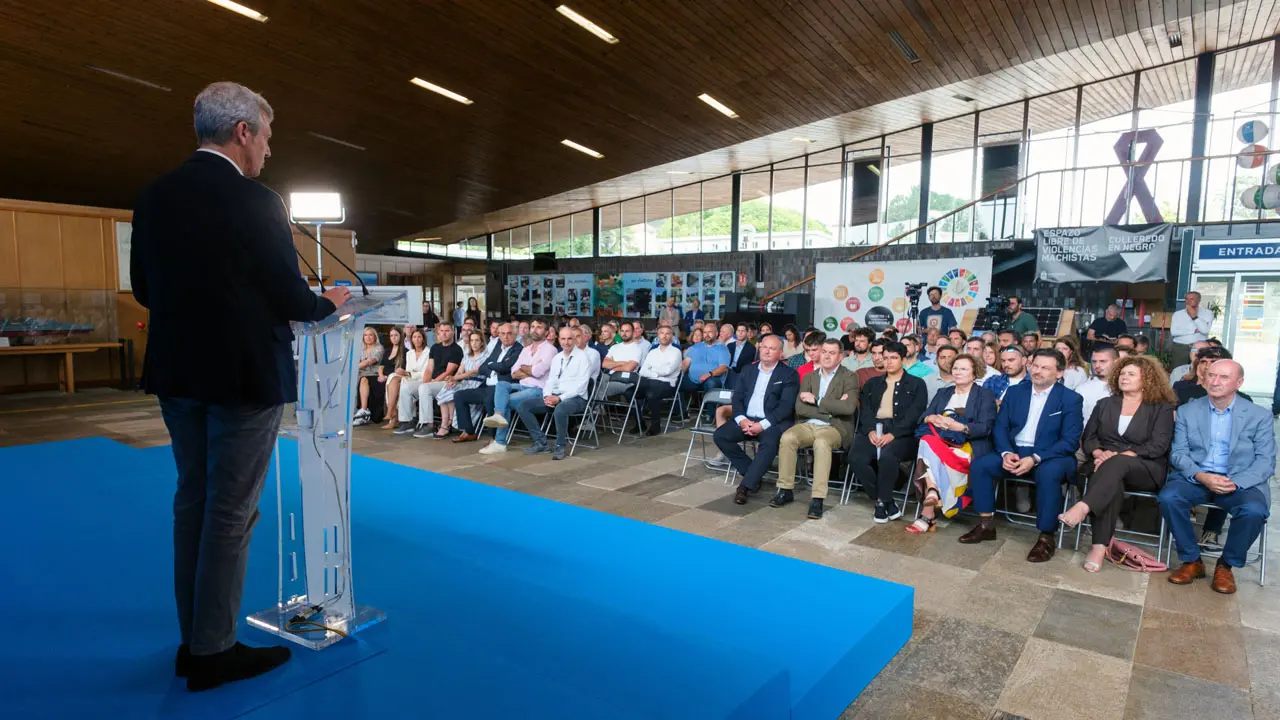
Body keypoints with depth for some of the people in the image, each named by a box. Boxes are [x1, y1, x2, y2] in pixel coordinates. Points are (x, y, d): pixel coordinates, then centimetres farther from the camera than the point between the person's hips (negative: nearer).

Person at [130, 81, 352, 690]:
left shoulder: (154, 196, 5)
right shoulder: (255, 202, -16)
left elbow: (143, 288, 11)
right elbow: (290, 299, -15)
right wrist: (330, 303, 6)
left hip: (176, 374, 7)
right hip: (243, 377, -7)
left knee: (193, 502, 17)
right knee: (230, 513, 3)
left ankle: (193, 641, 28)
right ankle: (213, 654, 15)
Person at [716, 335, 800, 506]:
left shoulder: (789, 374, 2)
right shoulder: (748, 370, 16)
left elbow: (786, 405, -9)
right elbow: (737, 397, 9)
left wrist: (763, 424, -21)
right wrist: (741, 419, -11)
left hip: (774, 422, -4)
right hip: (746, 419, 5)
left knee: (769, 442, -36)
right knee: (720, 435, -18)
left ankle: (745, 485, -26)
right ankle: (751, 472, -4)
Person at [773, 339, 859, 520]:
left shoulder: (849, 377, 3)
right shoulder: (809, 377, 15)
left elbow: (848, 407, -14)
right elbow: (800, 408, 2)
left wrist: (817, 400, -10)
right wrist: (831, 407, -10)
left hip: (834, 427, -4)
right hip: (808, 425, 4)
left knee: (821, 442, -37)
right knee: (787, 437, -28)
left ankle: (817, 499, -33)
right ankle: (786, 490, -16)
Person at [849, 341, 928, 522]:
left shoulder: (916, 384, 13)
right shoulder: (872, 383, 24)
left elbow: (914, 414, -1)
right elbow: (865, 410, 12)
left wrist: (893, 434, -15)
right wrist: (870, 430, -10)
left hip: (901, 433, -3)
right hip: (873, 430, 3)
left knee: (886, 456, -37)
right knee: (856, 457, -28)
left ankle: (882, 502, -14)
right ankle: (887, 501, -12)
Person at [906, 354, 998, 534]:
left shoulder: (985, 395, 8)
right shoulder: (943, 393, 23)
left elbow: (985, 428, -7)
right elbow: (924, 416, 12)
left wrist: (958, 426, -21)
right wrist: (933, 418, -12)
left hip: (968, 445, -4)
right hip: (940, 440, 4)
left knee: (933, 453, -33)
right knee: (927, 444, -33)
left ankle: (928, 513, -32)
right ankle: (933, 494, -39)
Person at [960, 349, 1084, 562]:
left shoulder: (1071, 399, -3)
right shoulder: (1015, 391, 9)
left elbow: (1070, 441, -11)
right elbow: (1000, 427, 6)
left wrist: (1035, 458, -23)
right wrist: (1006, 453, -16)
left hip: (1050, 456, -4)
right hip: (1014, 451, 4)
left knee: (1048, 474, -37)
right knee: (979, 464, -19)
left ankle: (1046, 537, -21)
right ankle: (986, 525, -8)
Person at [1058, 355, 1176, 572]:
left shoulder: (1161, 408, 7)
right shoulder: (1105, 404, 18)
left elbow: (1158, 446, -7)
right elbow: (1088, 438, 11)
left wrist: (1121, 456, -20)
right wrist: (1099, 453, -12)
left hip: (1146, 470, -2)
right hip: (1106, 464, 2)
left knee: (1116, 465, -39)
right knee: (1112, 481, -36)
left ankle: (1083, 508, -57)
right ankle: (1100, 547, -46)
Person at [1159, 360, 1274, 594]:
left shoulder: (1259, 416, 3)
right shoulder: (1187, 411, 5)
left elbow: (1266, 461, -3)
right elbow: (1178, 453, 1)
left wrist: (1236, 483, -20)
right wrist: (1201, 476, -19)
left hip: (1241, 483, -1)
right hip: (1195, 478, 1)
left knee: (1254, 510, -33)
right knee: (1168, 497, -30)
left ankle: (1226, 566, -5)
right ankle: (1192, 561, -8)